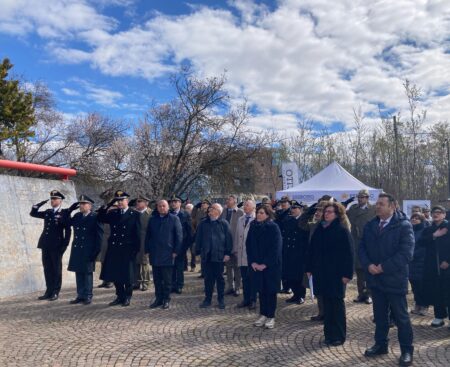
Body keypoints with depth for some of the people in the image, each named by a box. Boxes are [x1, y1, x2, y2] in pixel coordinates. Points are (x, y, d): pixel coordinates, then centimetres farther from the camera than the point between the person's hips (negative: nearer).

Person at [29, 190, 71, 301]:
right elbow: (33, 213, 19)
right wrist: (42, 203, 6)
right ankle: (49, 291, 18)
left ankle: (55, 292, 10)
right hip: (45, 245, 6)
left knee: (56, 269, 3)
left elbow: (68, 230, -6)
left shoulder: (64, 213, -3)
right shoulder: (47, 212, 14)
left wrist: (65, 245, -11)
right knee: (47, 269, 10)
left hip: (56, 246, -6)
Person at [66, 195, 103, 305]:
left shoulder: (95, 217, -7)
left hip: (88, 251, -6)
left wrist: (96, 250, -13)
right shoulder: (77, 216, 11)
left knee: (87, 273, 2)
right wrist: (69, 210, 4)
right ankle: (80, 296, 20)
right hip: (77, 250, 6)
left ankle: (88, 296, 11)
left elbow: (99, 235, -9)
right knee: (78, 273, 10)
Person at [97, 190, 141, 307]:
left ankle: (127, 297, 20)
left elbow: (137, 233, -4)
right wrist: (108, 205, -7)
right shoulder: (113, 213, 11)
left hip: (127, 249, -4)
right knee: (115, 274, 10)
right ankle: (120, 296, 24)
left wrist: (135, 249, -9)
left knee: (127, 274, 4)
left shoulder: (134, 214, -3)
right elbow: (100, 218, 0)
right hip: (114, 249, 5)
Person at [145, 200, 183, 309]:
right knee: (157, 279, 8)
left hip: (168, 254, -3)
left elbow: (179, 236, -2)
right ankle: (158, 299, 18)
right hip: (155, 254, 4)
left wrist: (176, 251, -8)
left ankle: (166, 300, 13)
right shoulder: (152, 219, 12)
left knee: (167, 279, 3)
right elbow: (148, 236, 15)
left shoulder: (174, 219, 0)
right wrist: (148, 250, 7)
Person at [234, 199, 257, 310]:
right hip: (241, 254, 5)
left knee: (252, 278, 2)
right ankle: (246, 299, 20)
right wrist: (235, 250, 12)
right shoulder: (240, 220, 13)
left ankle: (253, 300, 13)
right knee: (244, 278, 10)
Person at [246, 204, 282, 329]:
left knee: (270, 290, 4)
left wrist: (265, 264, -16)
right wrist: (252, 262, -4)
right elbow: (248, 245, 6)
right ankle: (263, 315, 22)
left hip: (271, 265, -4)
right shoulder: (253, 226, 3)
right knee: (261, 290, 10)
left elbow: (276, 248, -15)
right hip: (256, 265, 4)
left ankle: (271, 317, 15)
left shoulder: (273, 227, -11)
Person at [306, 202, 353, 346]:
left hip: (336, 273, -5)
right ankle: (329, 333, 21)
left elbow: (348, 253, -11)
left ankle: (339, 336, 16)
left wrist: (347, 274, -15)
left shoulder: (343, 231, -8)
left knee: (337, 303, 5)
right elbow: (312, 250, 11)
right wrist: (310, 268, 9)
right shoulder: (319, 229, 8)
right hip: (321, 272, 5)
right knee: (326, 302, 11)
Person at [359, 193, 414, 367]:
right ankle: (380, 344, 32)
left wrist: (383, 267, -19)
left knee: (401, 317, 6)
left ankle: (407, 350, 20)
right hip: (375, 278, 5)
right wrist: (368, 265, -11)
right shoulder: (370, 225, 7)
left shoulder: (404, 225, -11)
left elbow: (406, 253, -18)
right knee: (379, 315, 18)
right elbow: (362, 247, 7)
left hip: (394, 279, -5)